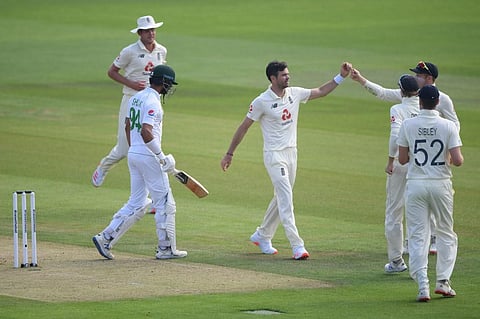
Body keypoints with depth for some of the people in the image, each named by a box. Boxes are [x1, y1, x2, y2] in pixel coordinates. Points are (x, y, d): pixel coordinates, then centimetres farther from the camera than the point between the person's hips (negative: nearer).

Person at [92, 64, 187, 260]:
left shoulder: (136, 98, 12)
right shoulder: (153, 102, -16)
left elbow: (128, 128, 19)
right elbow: (146, 132, -26)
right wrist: (162, 157, -21)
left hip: (133, 155, 9)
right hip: (149, 157, -9)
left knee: (137, 204, 12)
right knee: (165, 203, 2)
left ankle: (106, 238, 4)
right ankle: (166, 249, 7)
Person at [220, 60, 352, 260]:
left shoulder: (294, 94, 4)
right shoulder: (262, 101, -13)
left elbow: (321, 92, 14)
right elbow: (244, 127, -6)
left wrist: (341, 77, 3)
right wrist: (229, 154, -3)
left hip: (291, 153, 7)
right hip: (274, 155, -7)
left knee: (281, 198, 15)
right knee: (286, 198, -13)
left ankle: (262, 236, 32)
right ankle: (297, 246, -17)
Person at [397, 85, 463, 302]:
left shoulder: (408, 125, -4)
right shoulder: (448, 126, -7)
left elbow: (402, 159, 0)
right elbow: (458, 160, -12)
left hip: (415, 185, 0)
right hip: (441, 184, 0)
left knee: (417, 236, 2)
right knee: (446, 233, 16)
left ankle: (422, 286, -8)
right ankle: (443, 281, 10)